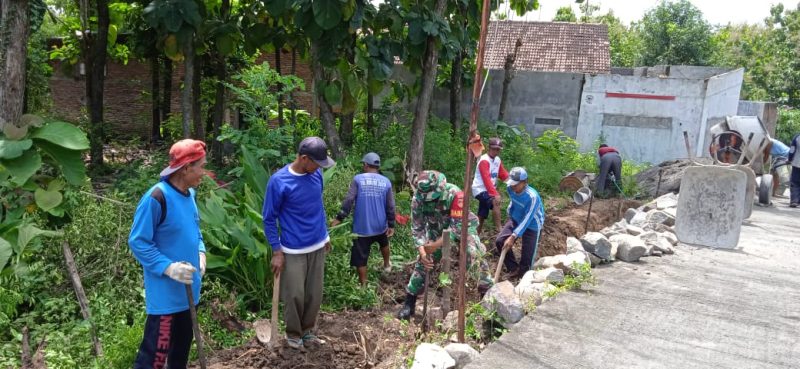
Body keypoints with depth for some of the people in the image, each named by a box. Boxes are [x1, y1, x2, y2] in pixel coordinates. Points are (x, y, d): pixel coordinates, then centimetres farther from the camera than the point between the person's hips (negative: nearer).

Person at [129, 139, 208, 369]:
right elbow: (137, 242, -18)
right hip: (165, 292, -8)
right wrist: (168, 267, -26)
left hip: (187, 288, 8)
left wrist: (200, 252, 1)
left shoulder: (189, 194, 3)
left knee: (183, 341, 22)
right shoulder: (156, 198, -22)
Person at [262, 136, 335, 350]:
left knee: (314, 294, 12)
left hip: (318, 246, 5)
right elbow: (269, 218, -10)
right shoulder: (279, 181, -17)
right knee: (295, 295, 3)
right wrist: (277, 251, -10)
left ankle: (308, 330, 30)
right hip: (293, 250, -5)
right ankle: (293, 334, 24)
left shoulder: (316, 174, -1)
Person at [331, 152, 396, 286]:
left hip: (362, 227, -4)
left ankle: (363, 285, 10)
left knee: (360, 257, 6)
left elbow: (349, 200, -15)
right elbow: (390, 206, 1)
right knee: (384, 243, 34)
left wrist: (339, 218, -8)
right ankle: (387, 265, 55)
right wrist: (391, 225, 8)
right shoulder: (386, 182, -1)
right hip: (380, 225, 4)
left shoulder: (358, 179, -10)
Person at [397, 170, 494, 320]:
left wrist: (435, 246, -39)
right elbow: (417, 227, -15)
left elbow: (458, 227, -36)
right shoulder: (418, 198, -25)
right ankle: (409, 303, 11)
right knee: (422, 262, -2)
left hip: (462, 227, -3)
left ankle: (488, 293, 4)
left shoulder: (454, 194, -38)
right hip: (437, 230, 3)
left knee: (474, 256, -17)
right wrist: (422, 251, -28)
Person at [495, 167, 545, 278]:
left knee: (526, 259, -5)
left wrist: (513, 237, -37)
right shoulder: (510, 189, -15)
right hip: (515, 220, 6)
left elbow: (527, 220, -33)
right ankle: (514, 269, 6)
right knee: (500, 241, -9)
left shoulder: (532, 197, -33)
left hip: (531, 225, -6)